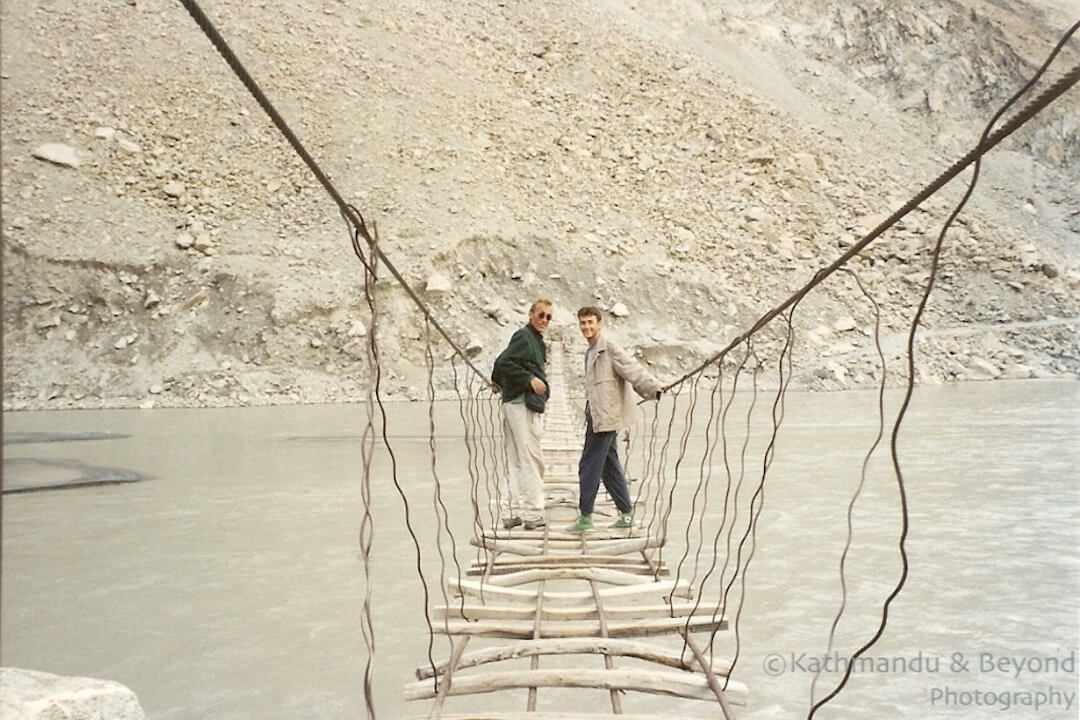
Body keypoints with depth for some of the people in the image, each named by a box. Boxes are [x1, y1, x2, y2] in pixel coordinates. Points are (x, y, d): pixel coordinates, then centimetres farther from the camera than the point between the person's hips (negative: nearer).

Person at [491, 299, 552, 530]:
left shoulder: (535, 340, 22)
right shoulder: (523, 336, -7)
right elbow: (502, 363, -20)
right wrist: (530, 379, -22)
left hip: (513, 405, 10)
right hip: (522, 404, -10)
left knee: (516, 461, 10)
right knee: (531, 459, -8)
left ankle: (510, 513, 14)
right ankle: (533, 514, -5)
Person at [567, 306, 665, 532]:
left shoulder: (610, 349, -9)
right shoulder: (590, 352, 19)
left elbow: (633, 369, -20)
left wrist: (654, 388, -32)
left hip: (605, 417, -9)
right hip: (597, 417, 9)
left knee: (589, 465, -5)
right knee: (609, 466, 12)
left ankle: (585, 516, 3)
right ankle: (626, 513, 19)